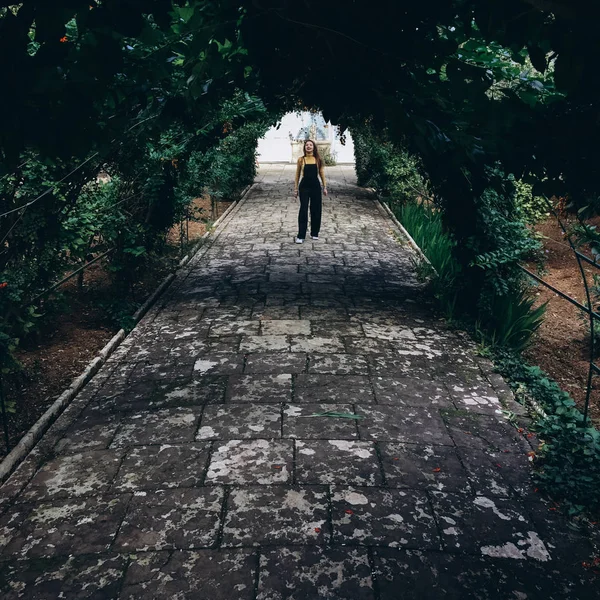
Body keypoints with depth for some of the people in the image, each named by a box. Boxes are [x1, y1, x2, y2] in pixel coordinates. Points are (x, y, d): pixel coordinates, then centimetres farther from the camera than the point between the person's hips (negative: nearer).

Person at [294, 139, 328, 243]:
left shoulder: (318, 160, 2)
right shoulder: (301, 160, 0)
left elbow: (322, 173, 7)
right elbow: (297, 174, 6)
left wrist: (325, 187, 4)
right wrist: (296, 188, 4)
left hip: (315, 185, 2)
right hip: (304, 186, -2)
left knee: (316, 209, 6)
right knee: (303, 209, -6)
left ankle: (314, 233, 20)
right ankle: (300, 236, -5)